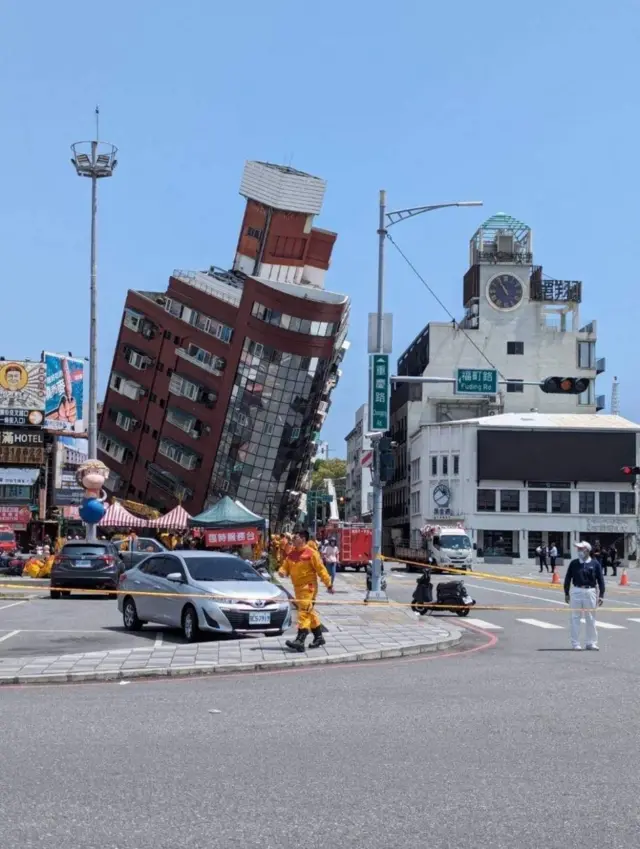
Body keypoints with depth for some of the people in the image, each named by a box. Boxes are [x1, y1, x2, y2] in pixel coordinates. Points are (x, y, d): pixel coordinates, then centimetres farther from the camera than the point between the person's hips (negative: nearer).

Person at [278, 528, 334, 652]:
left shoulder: (311, 553, -12)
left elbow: (321, 569, -9)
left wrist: (329, 585, -7)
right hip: (297, 587, 8)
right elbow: (285, 566, 13)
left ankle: (300, 641, -21)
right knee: (310, 612, 16)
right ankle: (319, 637, 28)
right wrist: (282, 571, -12)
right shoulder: (291, 554, 8)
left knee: (304, 612, -14)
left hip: (308, 587, -8)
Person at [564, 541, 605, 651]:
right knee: (575, 618, 2)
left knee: (591, 619, 5)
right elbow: (568, 579, 9)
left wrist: (601, 595, -1)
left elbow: (600, 580, 3)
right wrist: (566, 593, 7)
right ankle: (575, 644, 7)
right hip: (576, 591, 1)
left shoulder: (595, 564, 0)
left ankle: (591, 643, 13)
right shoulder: (574, 563, 4)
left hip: (590, 592, -1)